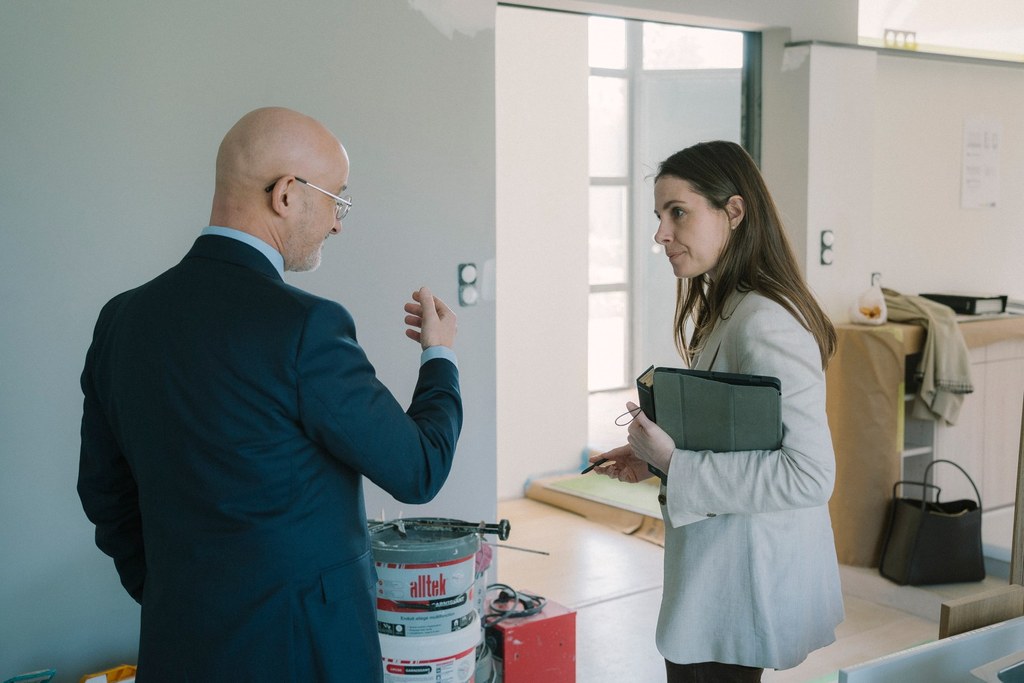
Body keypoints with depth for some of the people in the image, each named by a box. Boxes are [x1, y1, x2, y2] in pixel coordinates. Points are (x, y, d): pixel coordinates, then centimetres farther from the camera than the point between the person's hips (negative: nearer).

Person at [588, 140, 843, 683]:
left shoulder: (766, 322, -22)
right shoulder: (725, 311, 9)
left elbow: (809, 474, -27)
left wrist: (674, 461, -24)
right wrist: (654, 456, 3)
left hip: (745, 573, -9)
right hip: (709, 569, 9)